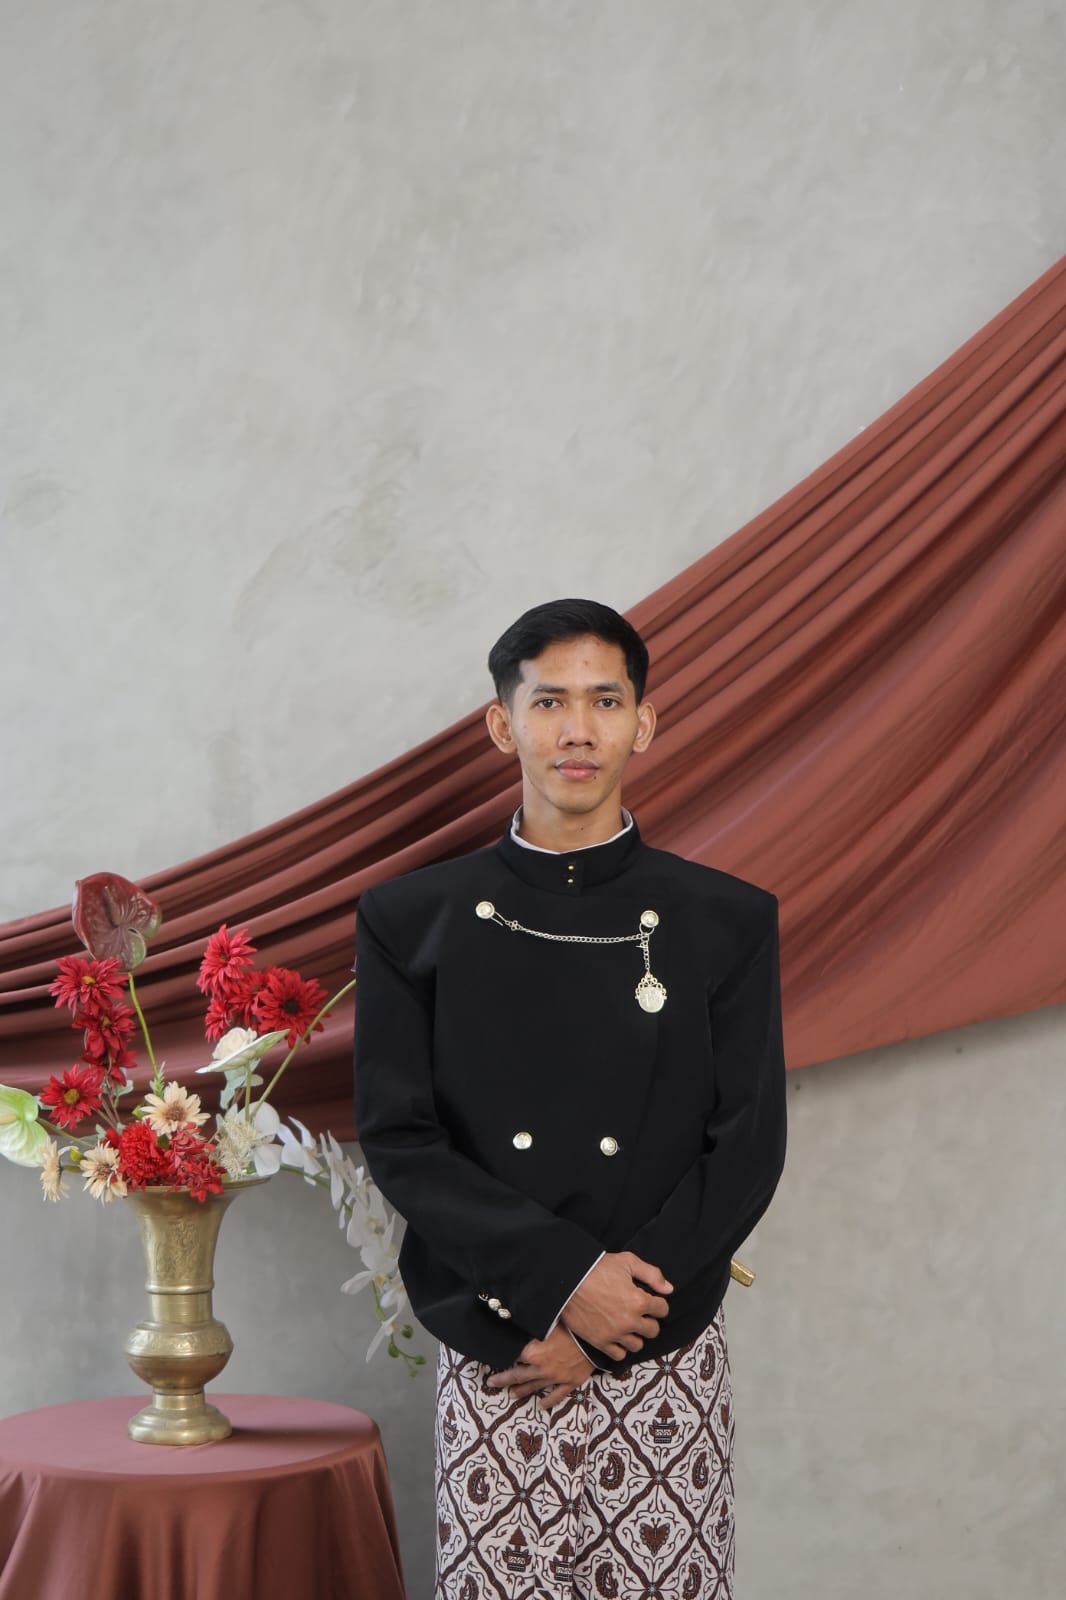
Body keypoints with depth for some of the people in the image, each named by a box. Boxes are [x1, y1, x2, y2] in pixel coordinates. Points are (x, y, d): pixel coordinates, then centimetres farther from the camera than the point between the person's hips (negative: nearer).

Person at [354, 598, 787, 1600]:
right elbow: (397, 1139, -3)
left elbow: (747, 1150, -2)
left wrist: (595, 1332, -9)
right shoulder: (414, 921, 2)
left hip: (667, 1365, 0)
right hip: (492, 1365, 0)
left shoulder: (726, 922, 2)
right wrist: (563, 1277, -15)